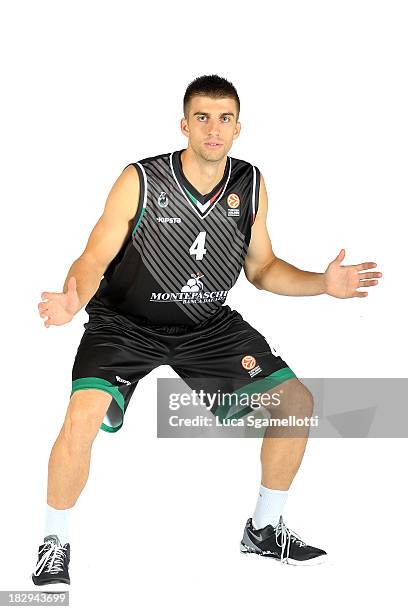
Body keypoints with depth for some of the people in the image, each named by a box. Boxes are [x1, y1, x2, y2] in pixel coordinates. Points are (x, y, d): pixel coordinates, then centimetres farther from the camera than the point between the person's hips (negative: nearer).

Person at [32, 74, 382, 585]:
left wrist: (321, 283, -12)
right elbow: (95, 259, -17)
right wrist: (73, 302, -39)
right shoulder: (140, 181, -19)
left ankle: (264, 528, 21)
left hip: (207, 326, 5)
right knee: (83, 416, -28)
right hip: (126, 323, -4)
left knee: (297, 402, -1)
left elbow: (262, 268, 5)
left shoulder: (251, 186, -6)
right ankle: (55, 542, -3)